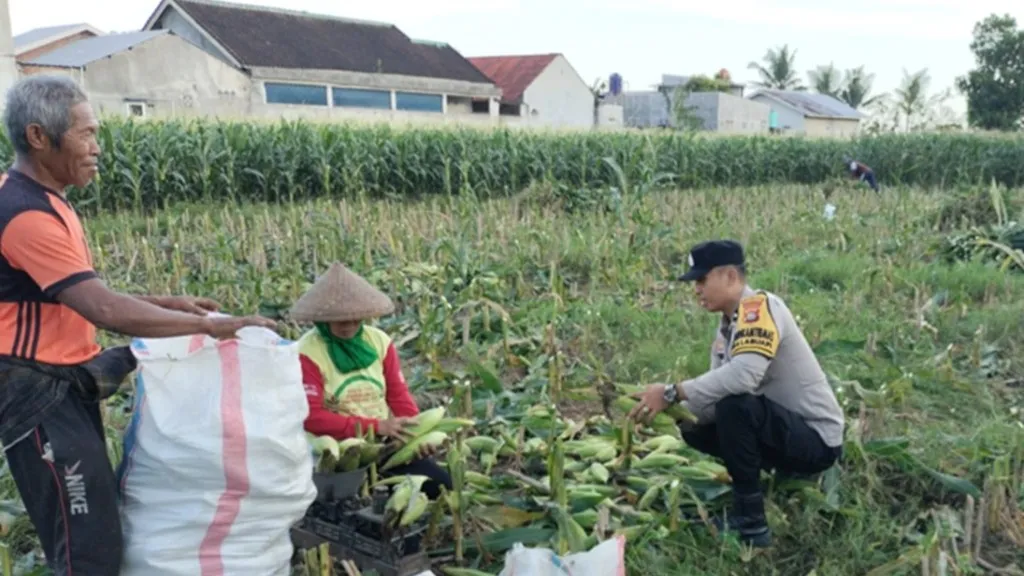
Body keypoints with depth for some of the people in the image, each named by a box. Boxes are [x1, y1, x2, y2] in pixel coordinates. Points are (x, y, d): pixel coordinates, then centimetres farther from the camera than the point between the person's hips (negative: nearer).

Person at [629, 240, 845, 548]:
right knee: (694, 430, 4)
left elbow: (744, 375, -36)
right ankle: (782, 481, 12)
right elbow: (717, 394, 4)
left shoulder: (760, 305, -20)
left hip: (816, 439, -9)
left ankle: (750, 522, -16)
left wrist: (672, 393, -30)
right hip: (787, 433, 9)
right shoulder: (726, 328, 6)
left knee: (735, 407, -31)